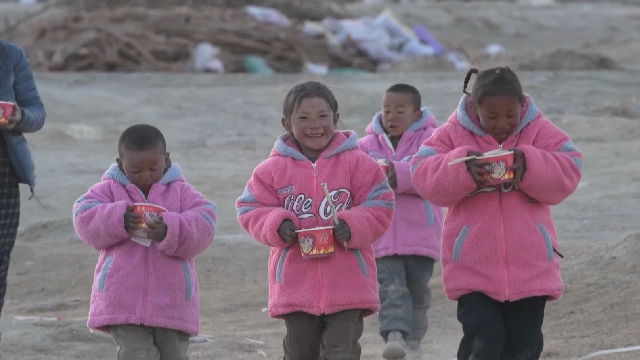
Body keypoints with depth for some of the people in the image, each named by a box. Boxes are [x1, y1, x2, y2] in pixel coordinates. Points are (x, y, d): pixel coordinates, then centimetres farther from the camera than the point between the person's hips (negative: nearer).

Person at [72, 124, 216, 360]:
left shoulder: (181, 192, 3)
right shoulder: (110, 190, 4)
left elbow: (203, 227, -9)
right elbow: (85, 220, -7)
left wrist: (170, 231, -27)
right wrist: (118, 219, -24)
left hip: (172, 303, 2)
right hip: (123, 302, -2)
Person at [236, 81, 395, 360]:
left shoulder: (358, 163, -2)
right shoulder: (273, 169, 1)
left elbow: (380, 206, -2)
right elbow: (250, 209, 5)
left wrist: (352, 226, -18)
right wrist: (276, 225, -14)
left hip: (347, 287, -2)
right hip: (295, 287, 2)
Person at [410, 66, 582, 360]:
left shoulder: (540, 132, 1)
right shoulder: (453, 135, -1)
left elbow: (568, 172, -9)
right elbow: (422, 175, -10)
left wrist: (529, 165, -25)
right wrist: (462, 168, -26)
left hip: (529, 267, 2)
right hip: (473, 268, -2)